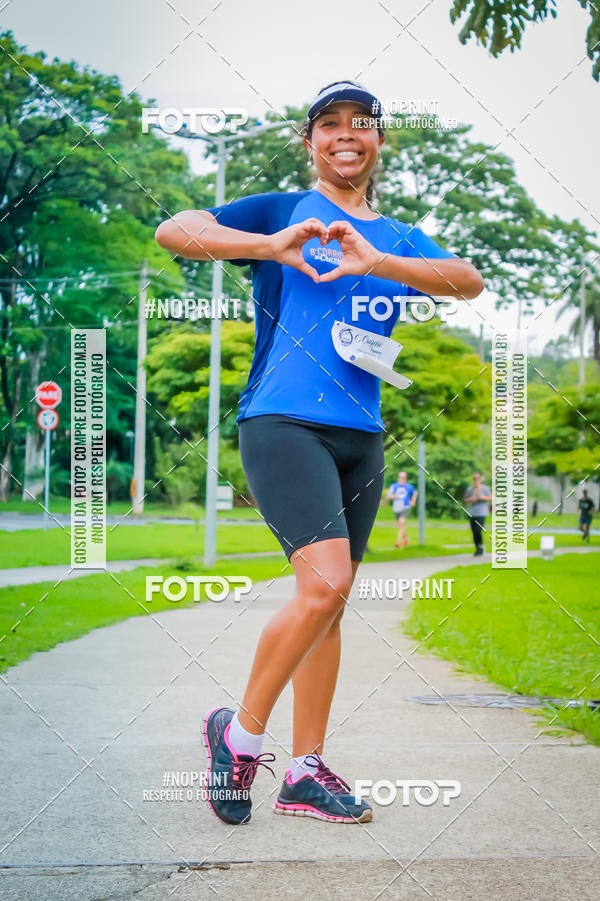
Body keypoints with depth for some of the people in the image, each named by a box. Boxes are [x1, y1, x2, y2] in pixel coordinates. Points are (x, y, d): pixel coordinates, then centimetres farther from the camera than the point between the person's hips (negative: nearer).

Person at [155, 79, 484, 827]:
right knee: (324, 585, -21)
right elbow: (172, 232, -6)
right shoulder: (283, 210, 5)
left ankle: (304, 772, 15)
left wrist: (375, 262, -18)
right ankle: (241, 732, -2)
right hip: (282, 421, -6)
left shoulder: (399, 239, 16)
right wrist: (268, 246, -21)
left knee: (330, 603, 7)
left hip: (360, 435, 6)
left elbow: (470, 281, -2)